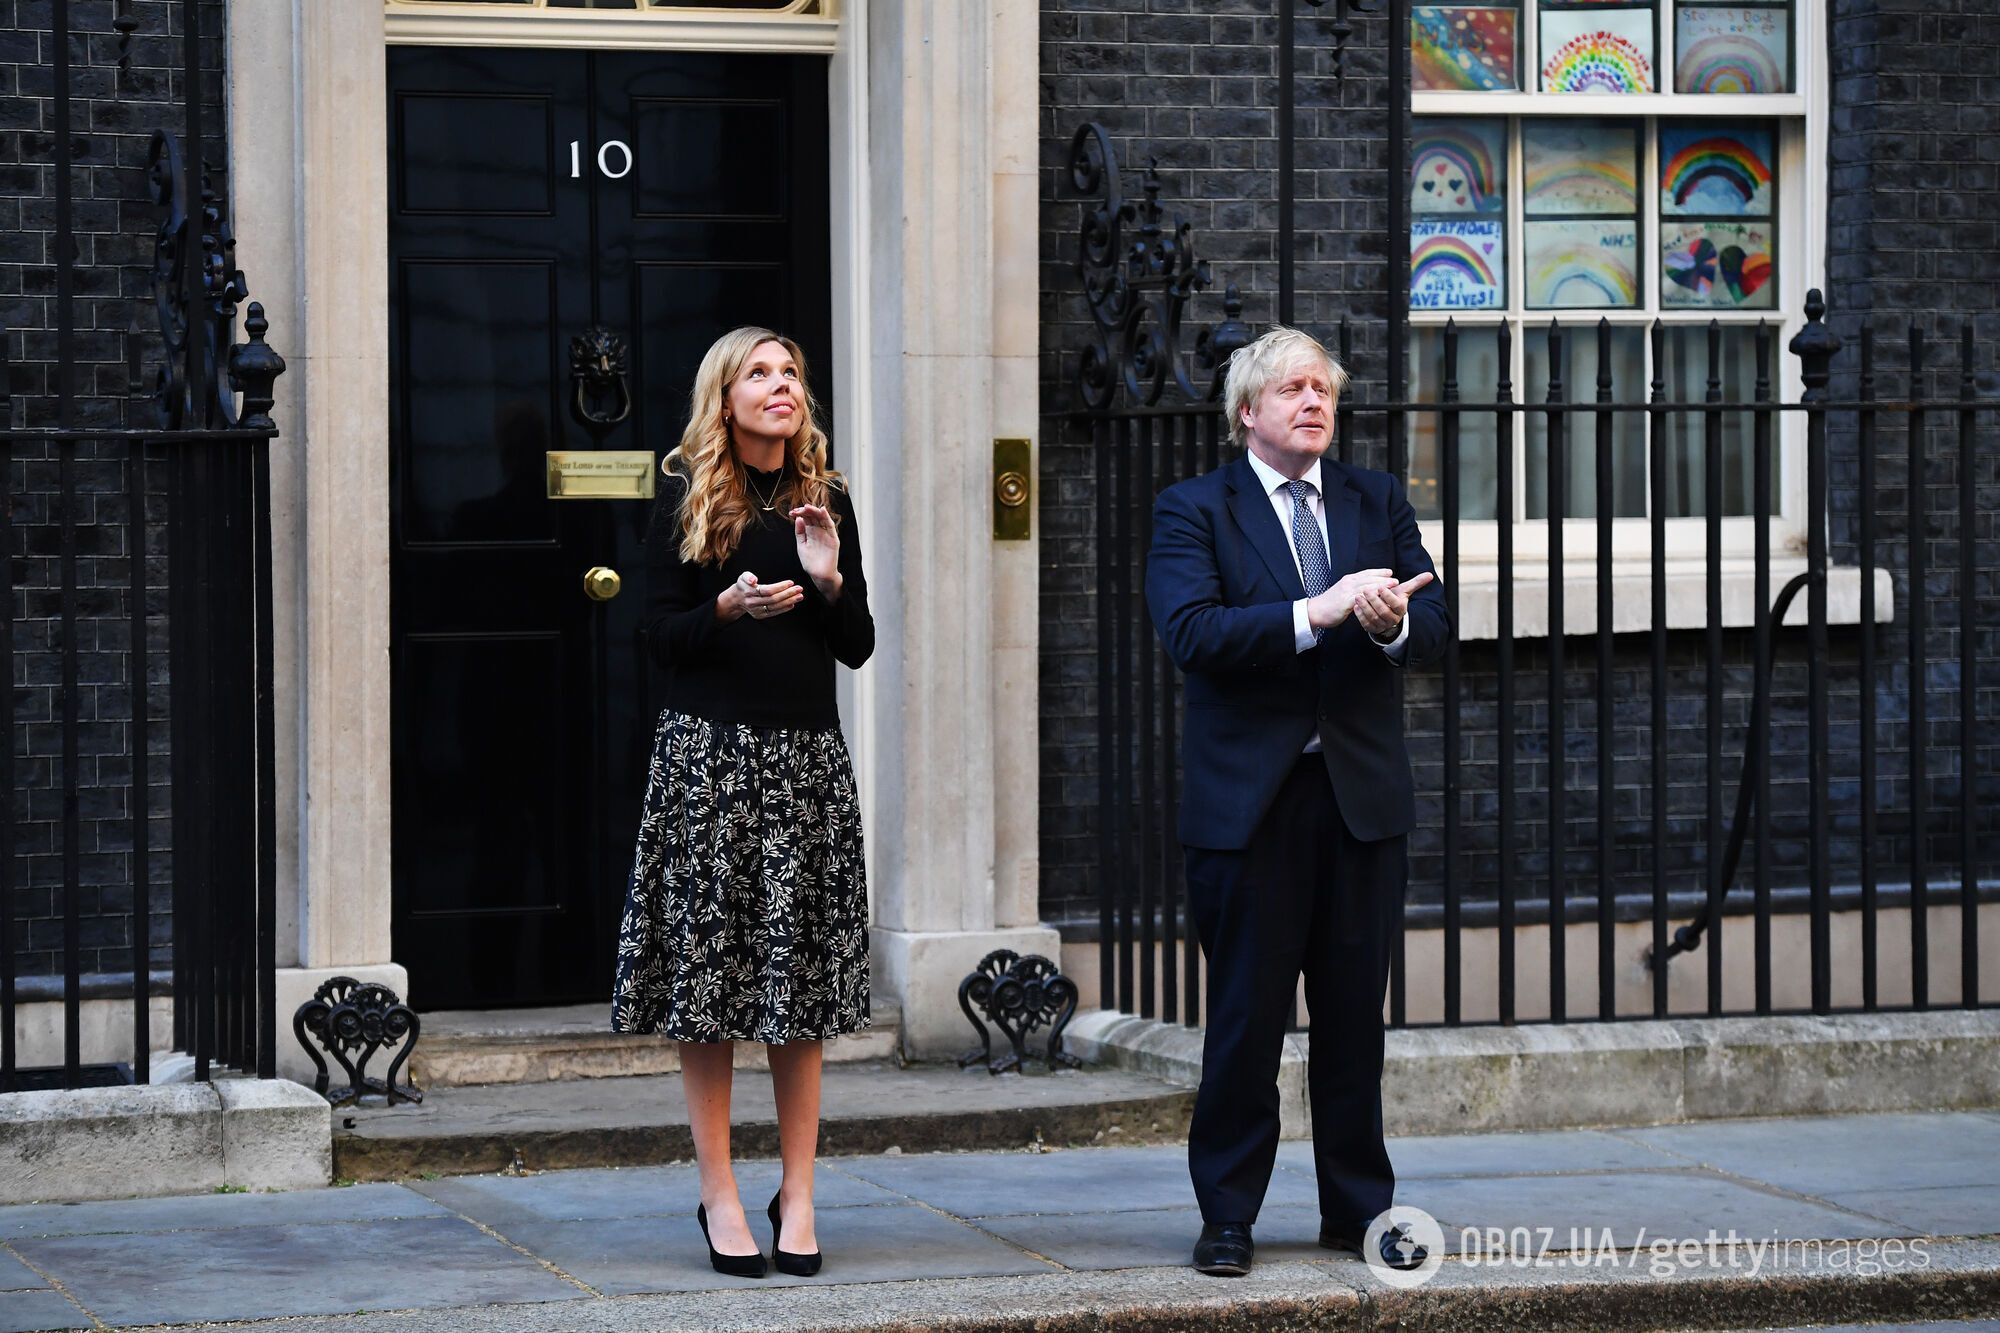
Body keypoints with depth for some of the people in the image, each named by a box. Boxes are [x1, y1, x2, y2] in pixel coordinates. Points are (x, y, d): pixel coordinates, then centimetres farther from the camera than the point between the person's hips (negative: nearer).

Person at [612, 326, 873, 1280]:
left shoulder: (825, 501, 11)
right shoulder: (686, 499, 2)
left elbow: (858, 647, 11)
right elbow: (659, 636, -2)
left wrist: (830, 582, -7)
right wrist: (730, 608, -19)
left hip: (809, 760, 3)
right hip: (709, 753, -3)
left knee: (802, 980, 3)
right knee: (710, 977, -2)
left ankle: (798, 1198, 7)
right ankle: (719, 1195, 5)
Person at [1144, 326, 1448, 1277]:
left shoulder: (1378, 502, 13)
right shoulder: (1194, 511, 0)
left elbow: (1434, 626, 4)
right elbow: (1192, 633, -16)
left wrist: (1390, 623, -20)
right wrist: (1318, 612, -24)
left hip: (1362, 795, 3)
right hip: (1248, 798, -3)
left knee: (1355, 1012, 7)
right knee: (1246, 1015, 0)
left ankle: (1360, 1208, 17)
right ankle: (1227, 1217, 10)